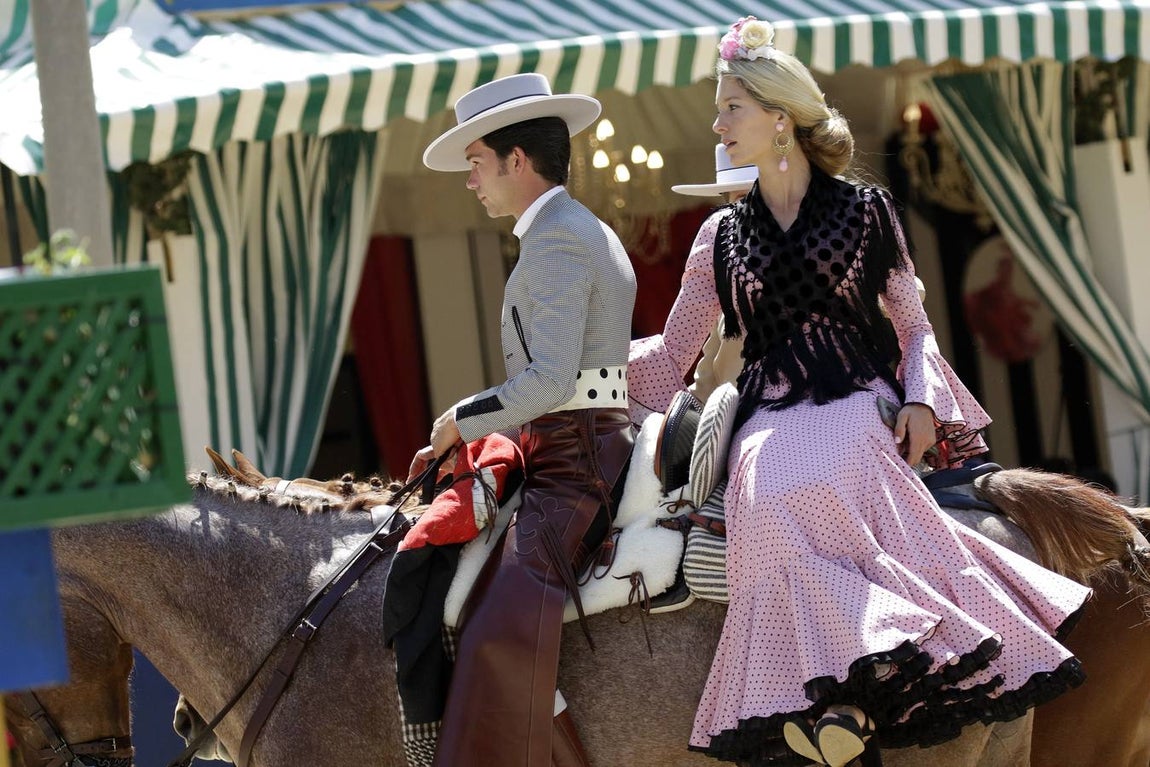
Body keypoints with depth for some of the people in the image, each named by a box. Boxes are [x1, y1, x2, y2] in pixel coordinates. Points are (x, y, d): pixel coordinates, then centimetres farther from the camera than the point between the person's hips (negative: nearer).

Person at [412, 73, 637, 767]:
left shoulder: (555, 241, -12)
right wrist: (463, 440, 17)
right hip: (592, 450, 11)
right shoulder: (590, 235, 22)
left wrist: (464, 419, -7)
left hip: (575, 465, -11)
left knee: (502, 623, -27)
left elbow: (550, 381, -22)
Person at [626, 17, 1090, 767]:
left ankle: (840, 703, -44)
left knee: (813, 487, -38)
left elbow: (912, 322, 13)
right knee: (770, 501, -35)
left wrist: (921, 399, -4)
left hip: (859, 408, -2)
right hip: (771, 423, 2)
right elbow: (671, 353, 24)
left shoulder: (864, 208, 11)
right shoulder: (723, 236, 18)